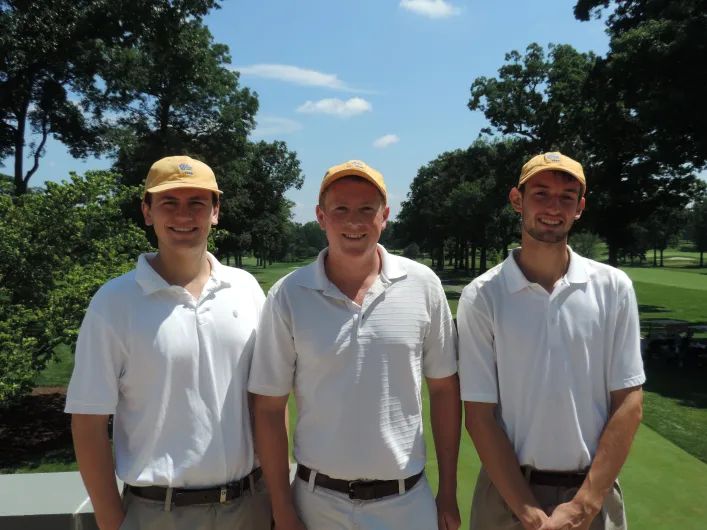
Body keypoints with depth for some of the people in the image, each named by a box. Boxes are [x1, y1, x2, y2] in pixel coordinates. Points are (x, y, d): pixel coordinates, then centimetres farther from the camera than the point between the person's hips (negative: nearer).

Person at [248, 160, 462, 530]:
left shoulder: (423, 285, -6)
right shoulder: (288, 295, -9)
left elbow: (444, 389, 1)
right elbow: (269, 409, -4)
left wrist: (448, 492, 3)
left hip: (408, 500, 1)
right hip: (318, 500, 0)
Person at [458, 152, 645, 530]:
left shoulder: (613, 287, -4)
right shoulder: (482, 296, -9)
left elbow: (629, 402, -4)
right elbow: (479, 414, -8)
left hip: (594, 492, 1)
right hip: (508, 492, -1)